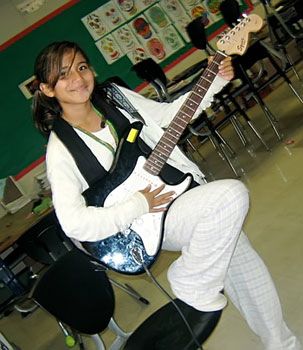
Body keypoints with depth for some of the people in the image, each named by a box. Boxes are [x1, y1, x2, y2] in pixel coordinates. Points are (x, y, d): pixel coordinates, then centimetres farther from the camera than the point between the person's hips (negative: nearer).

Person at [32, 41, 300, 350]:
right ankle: (192, 284, -7)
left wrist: (215, 81, 2)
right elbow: (73, 223, -23)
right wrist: (139, 204, -21)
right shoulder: (61, 150, -16)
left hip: (183, 188, 7)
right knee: (233, 194, -27)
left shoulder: (115, 96, 1)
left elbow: (167, 115, 13)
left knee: (243, 261, 6)